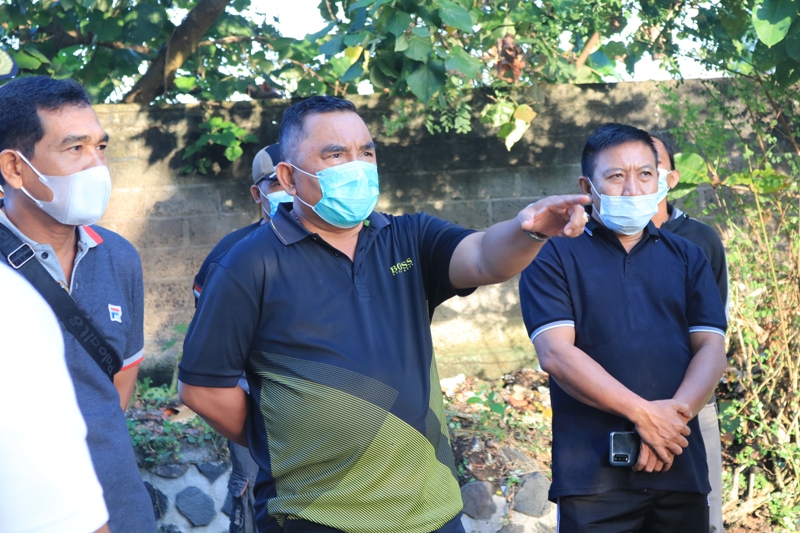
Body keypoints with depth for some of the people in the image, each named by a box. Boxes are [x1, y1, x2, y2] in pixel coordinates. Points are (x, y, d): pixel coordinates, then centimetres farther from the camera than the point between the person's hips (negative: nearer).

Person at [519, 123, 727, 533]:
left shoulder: (687, 258, 15)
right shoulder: (555, 258, 3)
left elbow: (711, 350, 5)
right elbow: (555, 353, -9)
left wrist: (674, 416, -13)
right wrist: (643, 413, -16)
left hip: (682, 468, 3)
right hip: (593, 472, -3)